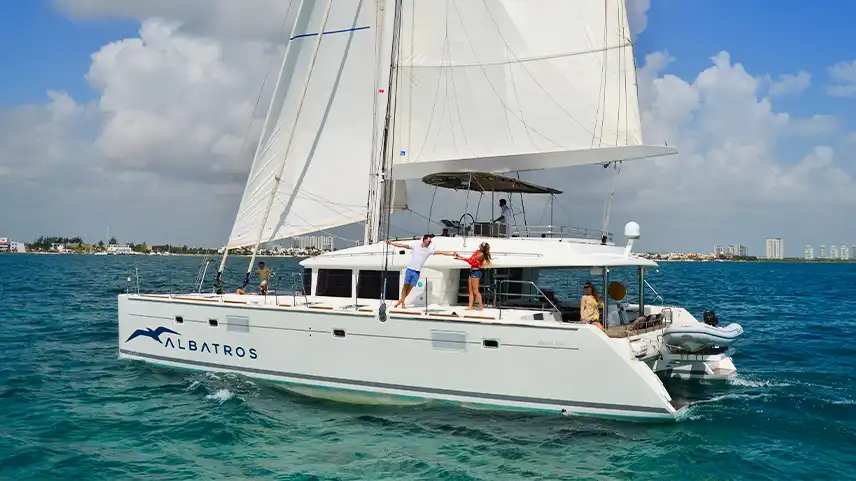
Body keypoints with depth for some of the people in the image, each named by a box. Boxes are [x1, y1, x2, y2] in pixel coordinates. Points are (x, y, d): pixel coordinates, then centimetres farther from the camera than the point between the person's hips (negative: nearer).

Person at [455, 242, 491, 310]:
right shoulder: (477, 251, 11)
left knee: (475, 291, -4)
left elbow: (471, 260, -16)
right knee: (471, 291, 7)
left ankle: (481, 306, 4)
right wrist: (460, 257, 8)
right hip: (472, 271, 9)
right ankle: (470, 306, 8)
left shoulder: (481, 254, -15)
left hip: (476, 272, -9)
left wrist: (461, 258, -11)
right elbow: (470, 259, 14)